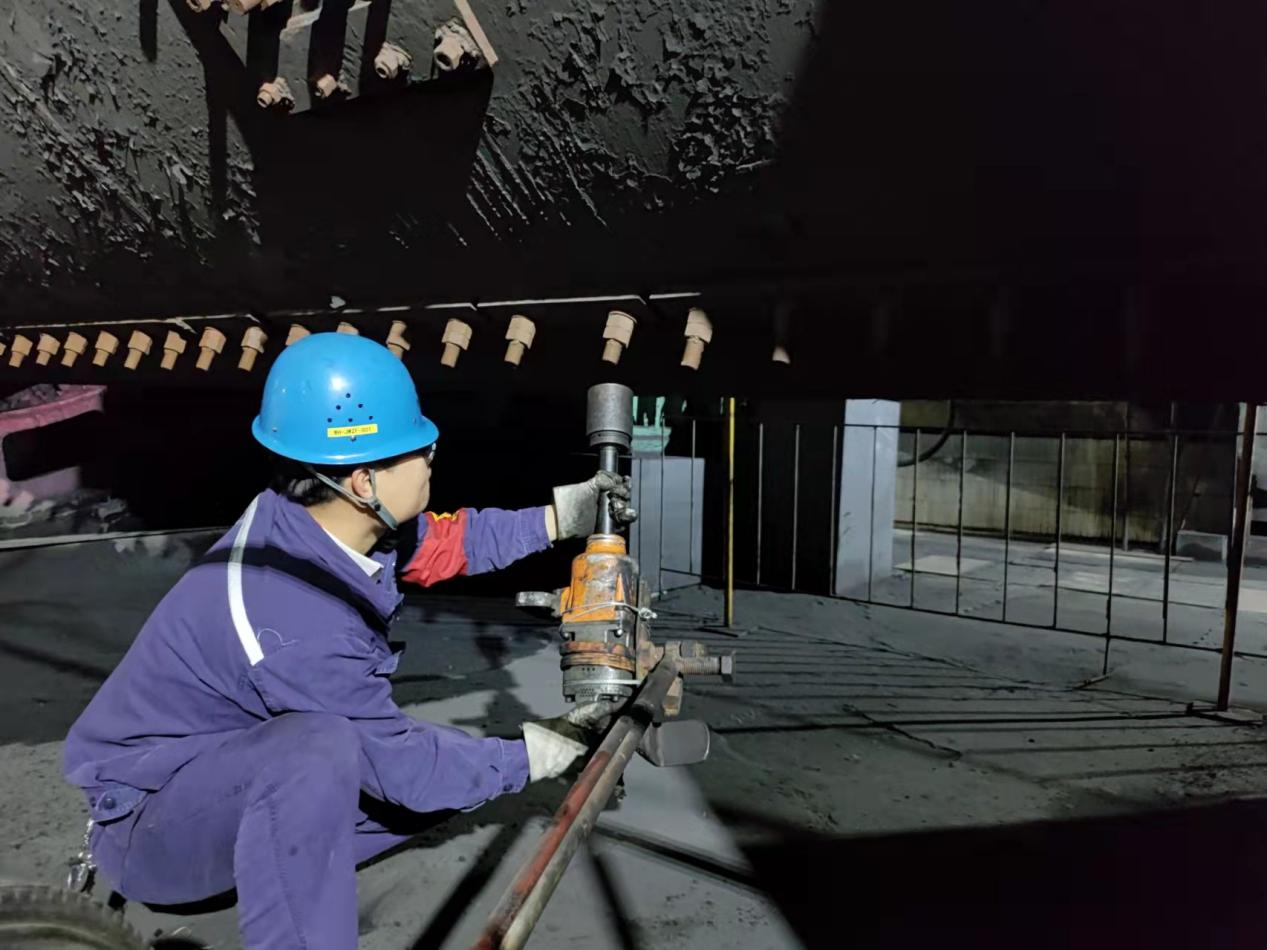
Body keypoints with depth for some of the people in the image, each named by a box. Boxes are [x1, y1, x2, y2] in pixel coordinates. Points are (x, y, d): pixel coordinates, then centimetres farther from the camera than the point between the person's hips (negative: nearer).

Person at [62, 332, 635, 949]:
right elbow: (402, 768, -24)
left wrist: (558, 517, 0)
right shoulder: (296, 632, -36)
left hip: (236, 757, 8)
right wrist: (532, 754, -13)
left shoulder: (318, 518, -14)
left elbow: (442, 542, 5)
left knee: (447, 763, 7)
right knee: (318, 748, -38)